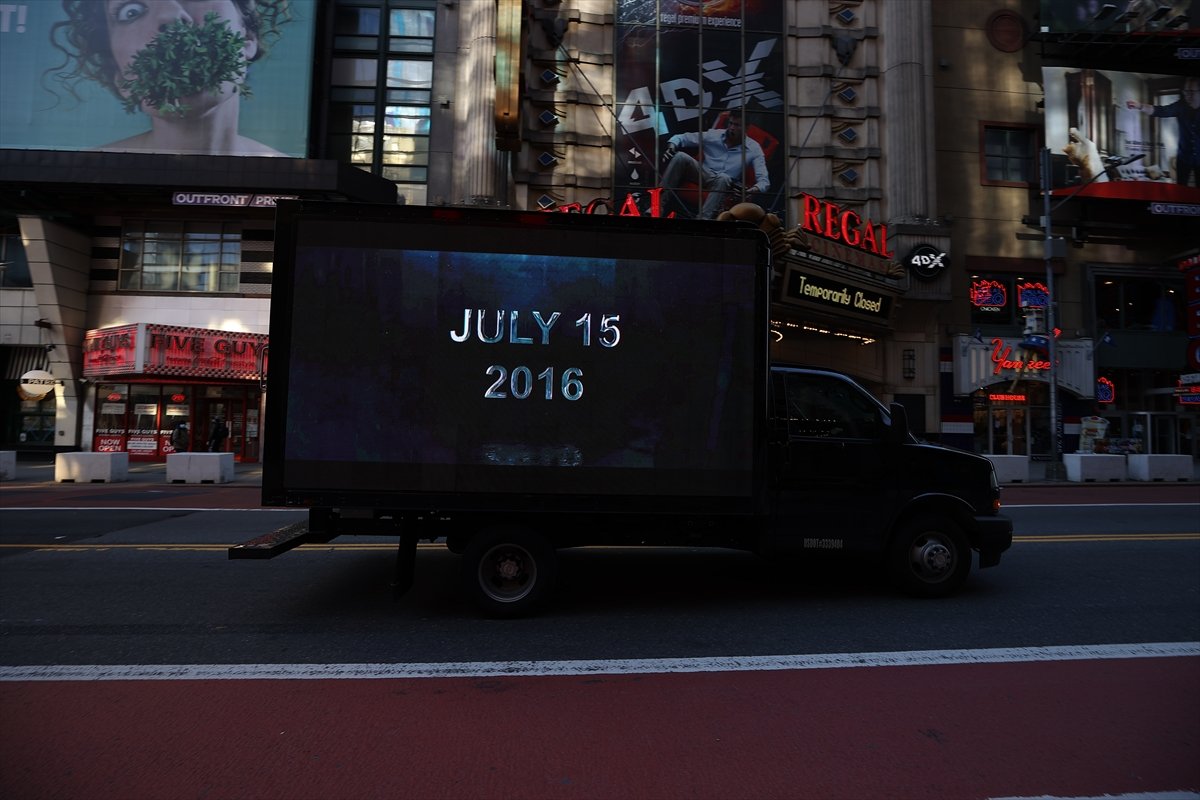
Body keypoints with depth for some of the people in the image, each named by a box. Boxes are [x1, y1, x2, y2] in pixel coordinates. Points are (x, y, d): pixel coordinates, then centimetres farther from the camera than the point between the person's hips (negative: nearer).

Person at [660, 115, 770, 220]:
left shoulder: (754, 149, -9)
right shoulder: (713, 135, -3)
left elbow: (764, 180, -16)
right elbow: (681, 138, 2)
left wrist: (755, 189, -40)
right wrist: (671, 147, -22)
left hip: (725, 183, -2)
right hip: (702, 175, 2)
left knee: (723, 178, -39)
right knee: (681, 156, -26)